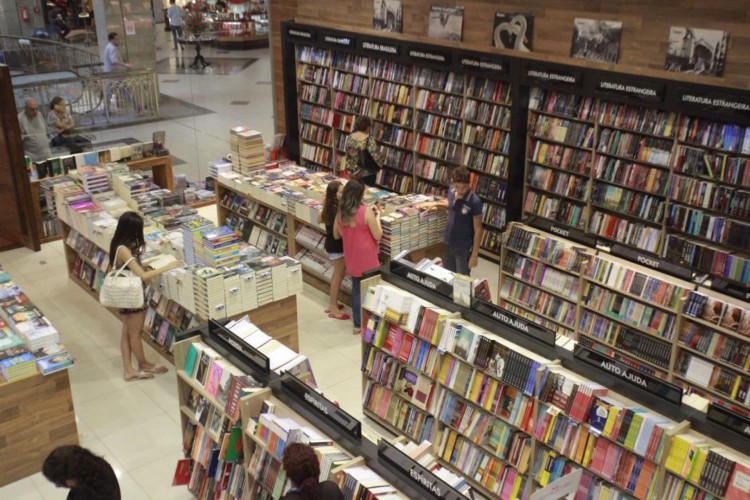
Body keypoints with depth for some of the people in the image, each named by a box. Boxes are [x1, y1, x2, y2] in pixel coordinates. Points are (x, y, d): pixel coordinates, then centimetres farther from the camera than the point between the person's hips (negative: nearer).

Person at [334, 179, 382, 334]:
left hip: (351, 258, 5)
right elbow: (378, 236, -14)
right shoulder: (366, 211, -21)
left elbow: (336, 235, 9)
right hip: (367, 258, -5)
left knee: (356, 290, 16)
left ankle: (357, 325, 24)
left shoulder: (341, 212, -4)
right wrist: (377, 217, -3)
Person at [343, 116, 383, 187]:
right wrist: (381, 154, -4)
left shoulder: (350, 137, -4)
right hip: (367, 174, -5)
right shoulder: (369, 140, -22)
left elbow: (347, 153, 6)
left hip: (353, 173, 6)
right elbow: (377, 155, -26)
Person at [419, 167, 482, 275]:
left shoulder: (474, 201, -25)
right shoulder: (451, 190, -7)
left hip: (464, 247, -6)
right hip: (449, 243, 6)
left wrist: (475, 254, -15)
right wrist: (435, 203, 3)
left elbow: (478, 229, -17)